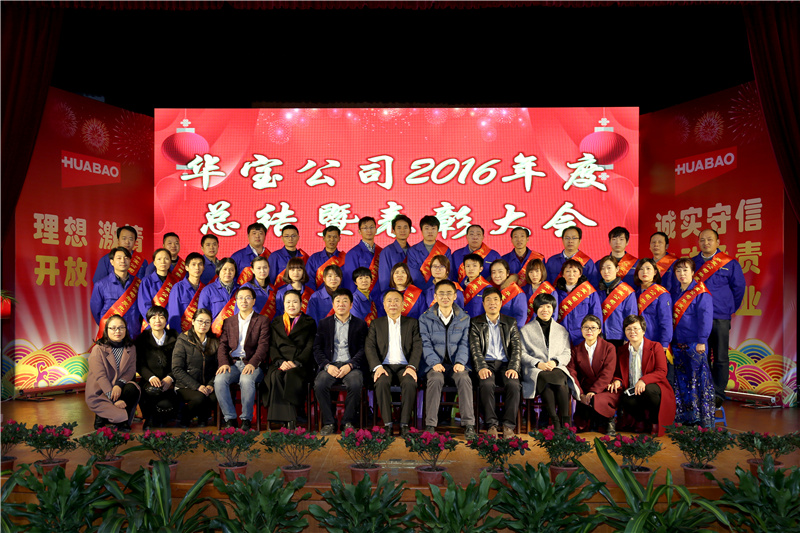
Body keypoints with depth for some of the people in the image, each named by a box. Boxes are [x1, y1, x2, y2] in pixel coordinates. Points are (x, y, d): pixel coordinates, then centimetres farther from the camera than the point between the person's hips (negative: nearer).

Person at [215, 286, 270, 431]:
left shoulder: (262, 321, 10)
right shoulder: (228, 322, 21)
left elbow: (263, 345, -2)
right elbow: (223, 345, 11)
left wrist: (252, 363, -19)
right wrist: (224, 363, -10)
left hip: (252, 364, -3)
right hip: (232, 363, 3)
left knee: (247, 380, -36)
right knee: (219, 380, -29)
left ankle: (246, 419, -19)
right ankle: (230, 419, -17)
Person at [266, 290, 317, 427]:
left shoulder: (309, 323, 14)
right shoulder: (276, 323, 21)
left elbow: (310, 347, 2)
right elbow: (272, 346, 11)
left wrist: (295, 362, -13)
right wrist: (280, 361, -9)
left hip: (301, 365, -2)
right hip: (280, 363, 2)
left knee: (290, 375, -35)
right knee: (275, 376, -32)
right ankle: (290, 420, -32)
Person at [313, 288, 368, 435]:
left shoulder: (360, 324, 11)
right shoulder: (324, 323, 15)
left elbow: (362, 350, 3)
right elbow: (317, 348, 7)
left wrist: (350, 366, -13)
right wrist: (327, 366, -10)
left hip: (351, 366, -1)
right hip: (330, 365, 1)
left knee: (355, 384, -32)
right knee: (319, 384, -29)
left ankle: (348, 422, -12)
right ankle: (328, 422, -13)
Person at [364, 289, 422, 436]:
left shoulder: (412, 323, 16)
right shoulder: (376, 323, 16)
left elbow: (417, 346, 4)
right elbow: (369, 347, 4)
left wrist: (411, 366, -13)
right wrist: (377, 367, -14)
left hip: (404, 366, 0)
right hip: (384, 366, 0)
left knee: (410, 383, -32)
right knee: (382, 383, -32)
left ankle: (404, 424, -24)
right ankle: (387, 424, -25)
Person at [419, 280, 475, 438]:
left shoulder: (464, 318, 11)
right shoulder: (425, 318, 7)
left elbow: (464, 343, 4)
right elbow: (425, 344, -1)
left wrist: (460, 362, -14)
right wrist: (435, 362, -17)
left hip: (456, 364, 1)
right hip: (435, 364, -1)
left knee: (464, 378, -30)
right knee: (435, 379, -33)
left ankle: (468, 425, -29)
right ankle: (430, 425, -29)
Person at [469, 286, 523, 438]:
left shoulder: (511, 323, 15)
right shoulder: (476, 323, 11)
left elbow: (517, 348, 6)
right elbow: (475, 348, -1)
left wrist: (513, 368, -12)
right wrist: (481, 367, -18)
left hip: (505, 364, 1)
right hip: (486, 364, -1)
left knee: (513, 384, -30)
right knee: (486, 384, -33)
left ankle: (509, 425, -21)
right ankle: (492, 424, -24)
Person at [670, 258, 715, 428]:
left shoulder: (701, 293, -7)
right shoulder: (675, 292, 13)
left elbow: (706, 318, -12)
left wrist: (701, 341, -16)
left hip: (694, 344, -7)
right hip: (678, 344, 7)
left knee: (699, 380, -3)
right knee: (681, 381, 10)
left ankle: (705, 420, 6)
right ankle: (684, 416, 19)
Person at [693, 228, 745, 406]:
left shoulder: (730, 263, 2)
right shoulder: (692, 263, 9)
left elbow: (739, 288, 8)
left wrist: (731, 309, 8)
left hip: (720, 318, -2)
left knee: (720, 358, 2)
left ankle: (718, 393, 10)